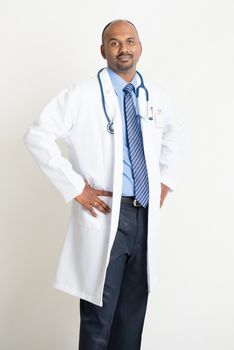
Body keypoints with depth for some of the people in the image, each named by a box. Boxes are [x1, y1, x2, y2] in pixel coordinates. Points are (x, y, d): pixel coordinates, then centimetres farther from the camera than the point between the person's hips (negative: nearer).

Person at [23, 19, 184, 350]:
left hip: (146, 215, 5)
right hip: (105, 214, -5)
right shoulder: (82, 94, -8)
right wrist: (75, 188, -15)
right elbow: (37, 136, -13)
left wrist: (166, 180, 15)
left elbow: (175, 133, 27)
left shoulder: (157, 96, 8)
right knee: (98, 316, 4)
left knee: (133, 315, 16)